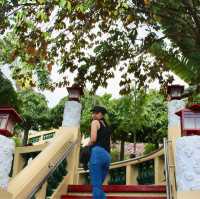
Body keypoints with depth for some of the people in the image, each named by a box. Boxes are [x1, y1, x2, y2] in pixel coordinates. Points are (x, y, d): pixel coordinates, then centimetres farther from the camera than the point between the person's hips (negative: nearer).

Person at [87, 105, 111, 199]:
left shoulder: (95, 122, 5)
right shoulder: (106, 126, 27)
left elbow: (93, 139, -8)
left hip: (97, 153, -8)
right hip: (107, 156, 8)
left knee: (96, 185, -8)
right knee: (99, 185, 14)